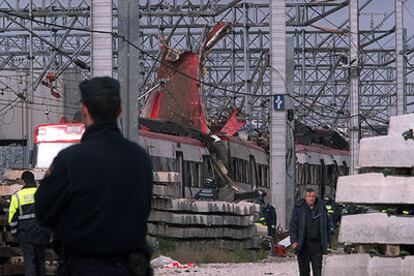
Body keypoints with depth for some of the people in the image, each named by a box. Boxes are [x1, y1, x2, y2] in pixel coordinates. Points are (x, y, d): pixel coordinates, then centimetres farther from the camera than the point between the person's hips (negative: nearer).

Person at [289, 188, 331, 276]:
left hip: (317, 244, 1)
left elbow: (327, 225, 14)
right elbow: (292, 225, -2)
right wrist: (294, 240, -11)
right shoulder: (298, 208, -1)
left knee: (317, 268, -4)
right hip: (303, 244, -1)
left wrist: (327, 240, 11)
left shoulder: (321, 207, 5)